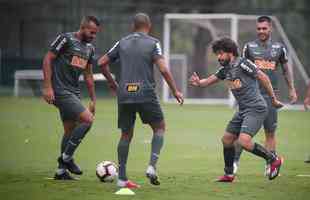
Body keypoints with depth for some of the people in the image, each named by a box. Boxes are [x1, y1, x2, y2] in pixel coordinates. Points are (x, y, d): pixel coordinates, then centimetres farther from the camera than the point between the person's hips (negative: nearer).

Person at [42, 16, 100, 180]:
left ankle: (61, 171, 19)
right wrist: (47, 87, -18)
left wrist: (93, 99, 19)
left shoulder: (90, 49, 14)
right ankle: (66, 157, -8)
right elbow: (47, 59, -11)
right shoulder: (66, 39, -10)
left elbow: (88, 75, 22)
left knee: (70, 131, 11)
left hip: (73, 92, 9)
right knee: (87, 119, -18)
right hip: (61, 91, -9)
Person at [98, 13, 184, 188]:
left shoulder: (123, 42, 11)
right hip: (146, 94, -3)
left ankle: (122, 178, 8)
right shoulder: (153, 43, 0)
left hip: (124, 95, 3)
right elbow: (163, 69, -12)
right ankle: (152, 166, -2)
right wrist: (175, 90, -3)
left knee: (126, 135, 13)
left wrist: (113, 84, 23)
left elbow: (102, 63, 12)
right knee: (160, 127, 15)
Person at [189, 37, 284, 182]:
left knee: (244, 142, -22)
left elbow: (263, 77, -11)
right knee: (227, 140, 10)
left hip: (255, 109, -9)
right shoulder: (225, 69, 12)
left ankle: (273, 159, -5)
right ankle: (229, 174, 24)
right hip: (242, 110, 9)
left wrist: (273, 99, -9)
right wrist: (199, 83, -11)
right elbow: (210, 80, 13)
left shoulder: (243, 64, -13)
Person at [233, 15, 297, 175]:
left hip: (270, 96, 1)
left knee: (270, 132, 3)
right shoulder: (249, 47, 3)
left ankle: (270, 165, 9)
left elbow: (286, 70, 18)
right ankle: (235, 161, 0)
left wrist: (291, 89, 16)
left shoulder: (279, 48, 7)